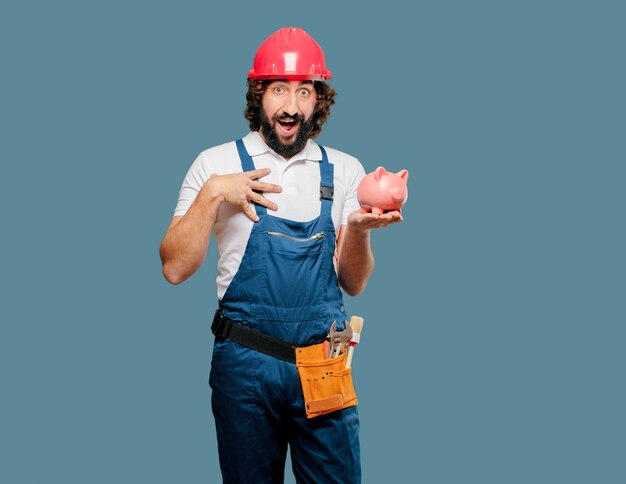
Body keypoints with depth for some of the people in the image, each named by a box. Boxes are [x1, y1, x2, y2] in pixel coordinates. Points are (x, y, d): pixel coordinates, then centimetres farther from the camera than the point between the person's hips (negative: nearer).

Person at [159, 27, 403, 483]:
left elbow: (353, 283, 5)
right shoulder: (217, 163, 0)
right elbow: (175, 269, -4)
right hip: (245, 364, -1)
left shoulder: (345, 170, 5)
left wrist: (358, 229, -15)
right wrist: (212, 193, -14)